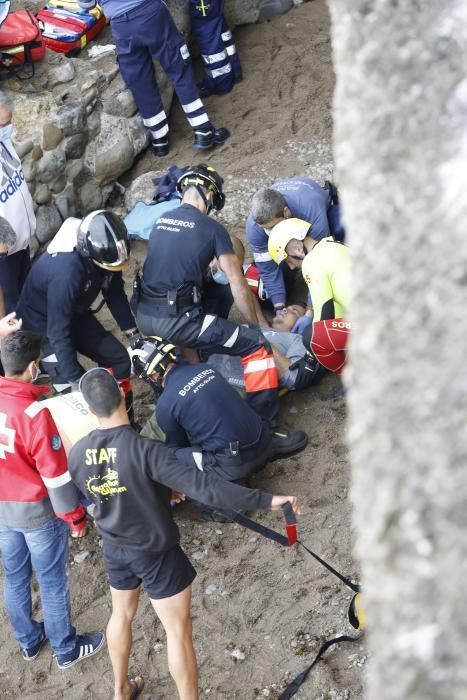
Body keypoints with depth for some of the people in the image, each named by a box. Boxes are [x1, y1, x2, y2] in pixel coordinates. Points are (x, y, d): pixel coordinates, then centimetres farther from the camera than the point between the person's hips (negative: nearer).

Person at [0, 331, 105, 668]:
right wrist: (75, 516, -10)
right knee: (52, 581, 10)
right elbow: (55, 472, -21)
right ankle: (67, 649, 26)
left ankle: (29, 641, 39)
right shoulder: (34, 411, -27)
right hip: (37, 510, -6)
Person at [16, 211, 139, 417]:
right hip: (43, 323, -7)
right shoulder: (66, 271, -40)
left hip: (76, 314, 7)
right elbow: (59, 331, -35)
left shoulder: (106, 253, -20)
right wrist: (75, 381, -32)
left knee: (120, 360, 1)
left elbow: (115, 295, -3)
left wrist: (134, 334, -5)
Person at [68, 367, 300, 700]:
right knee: (178, 631, 7)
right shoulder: (143, 449, -30)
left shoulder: (78, 453, -11)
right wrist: (264, 500, -37)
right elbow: (201, 484, -37)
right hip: (157, 553, -6)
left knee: (122, 614, 28)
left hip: (115, 549, 6)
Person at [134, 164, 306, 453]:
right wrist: (256, 326, 10)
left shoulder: (160, 222, 16)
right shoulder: (212, 228, -2)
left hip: (145, 317, 7)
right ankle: (269, 431, -6)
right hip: (178, 319, -7)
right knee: (258, 345, -3)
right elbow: (238, 285, -2)